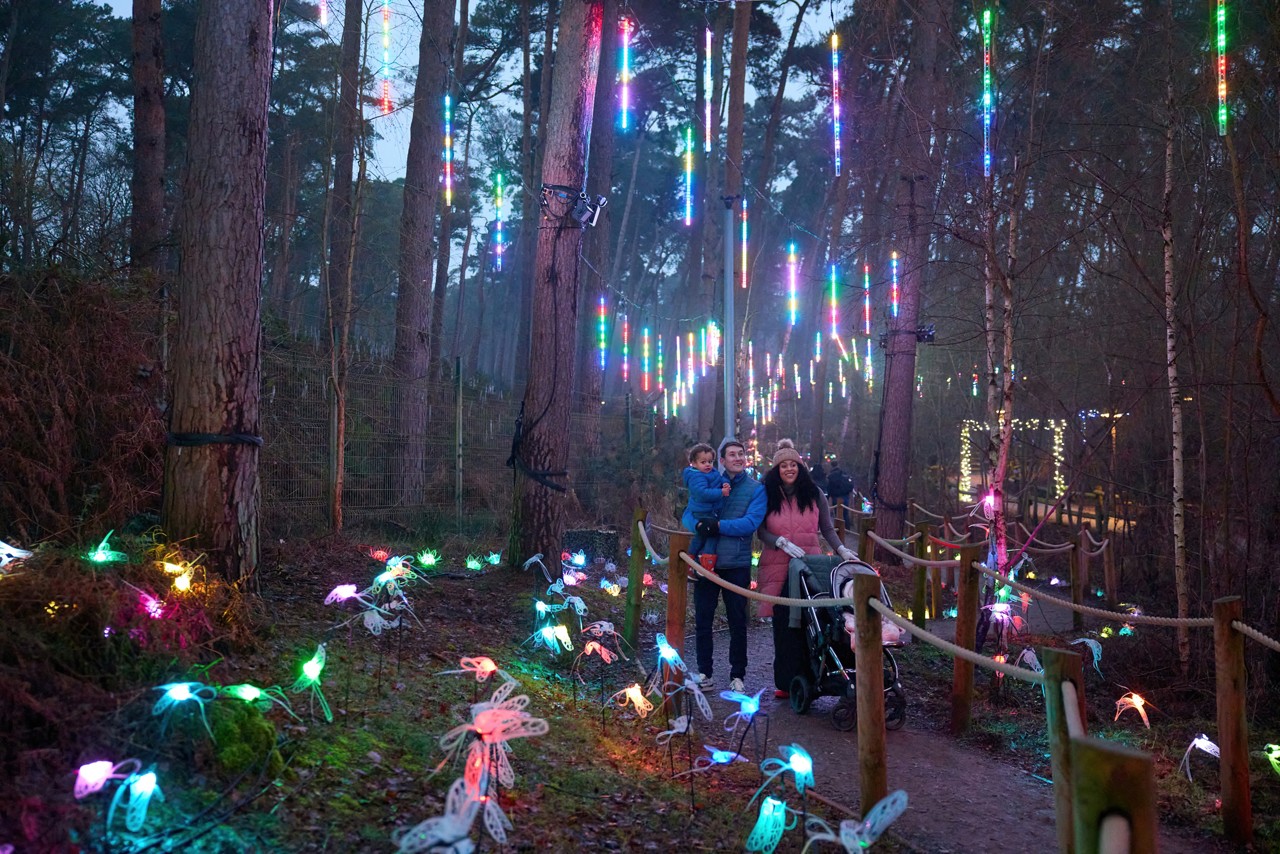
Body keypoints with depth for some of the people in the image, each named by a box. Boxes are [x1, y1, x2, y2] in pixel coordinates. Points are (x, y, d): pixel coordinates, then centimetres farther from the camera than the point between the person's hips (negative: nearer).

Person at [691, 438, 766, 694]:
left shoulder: (756, 488, 0)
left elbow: (751, 523, -13)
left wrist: (719, 526, -21)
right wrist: (700, 525, -14)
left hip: (737, 564, -2)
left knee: (738, 623, 7)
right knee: (703, 620, 8)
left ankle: (737, 676, 19)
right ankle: (705, 673, 21)